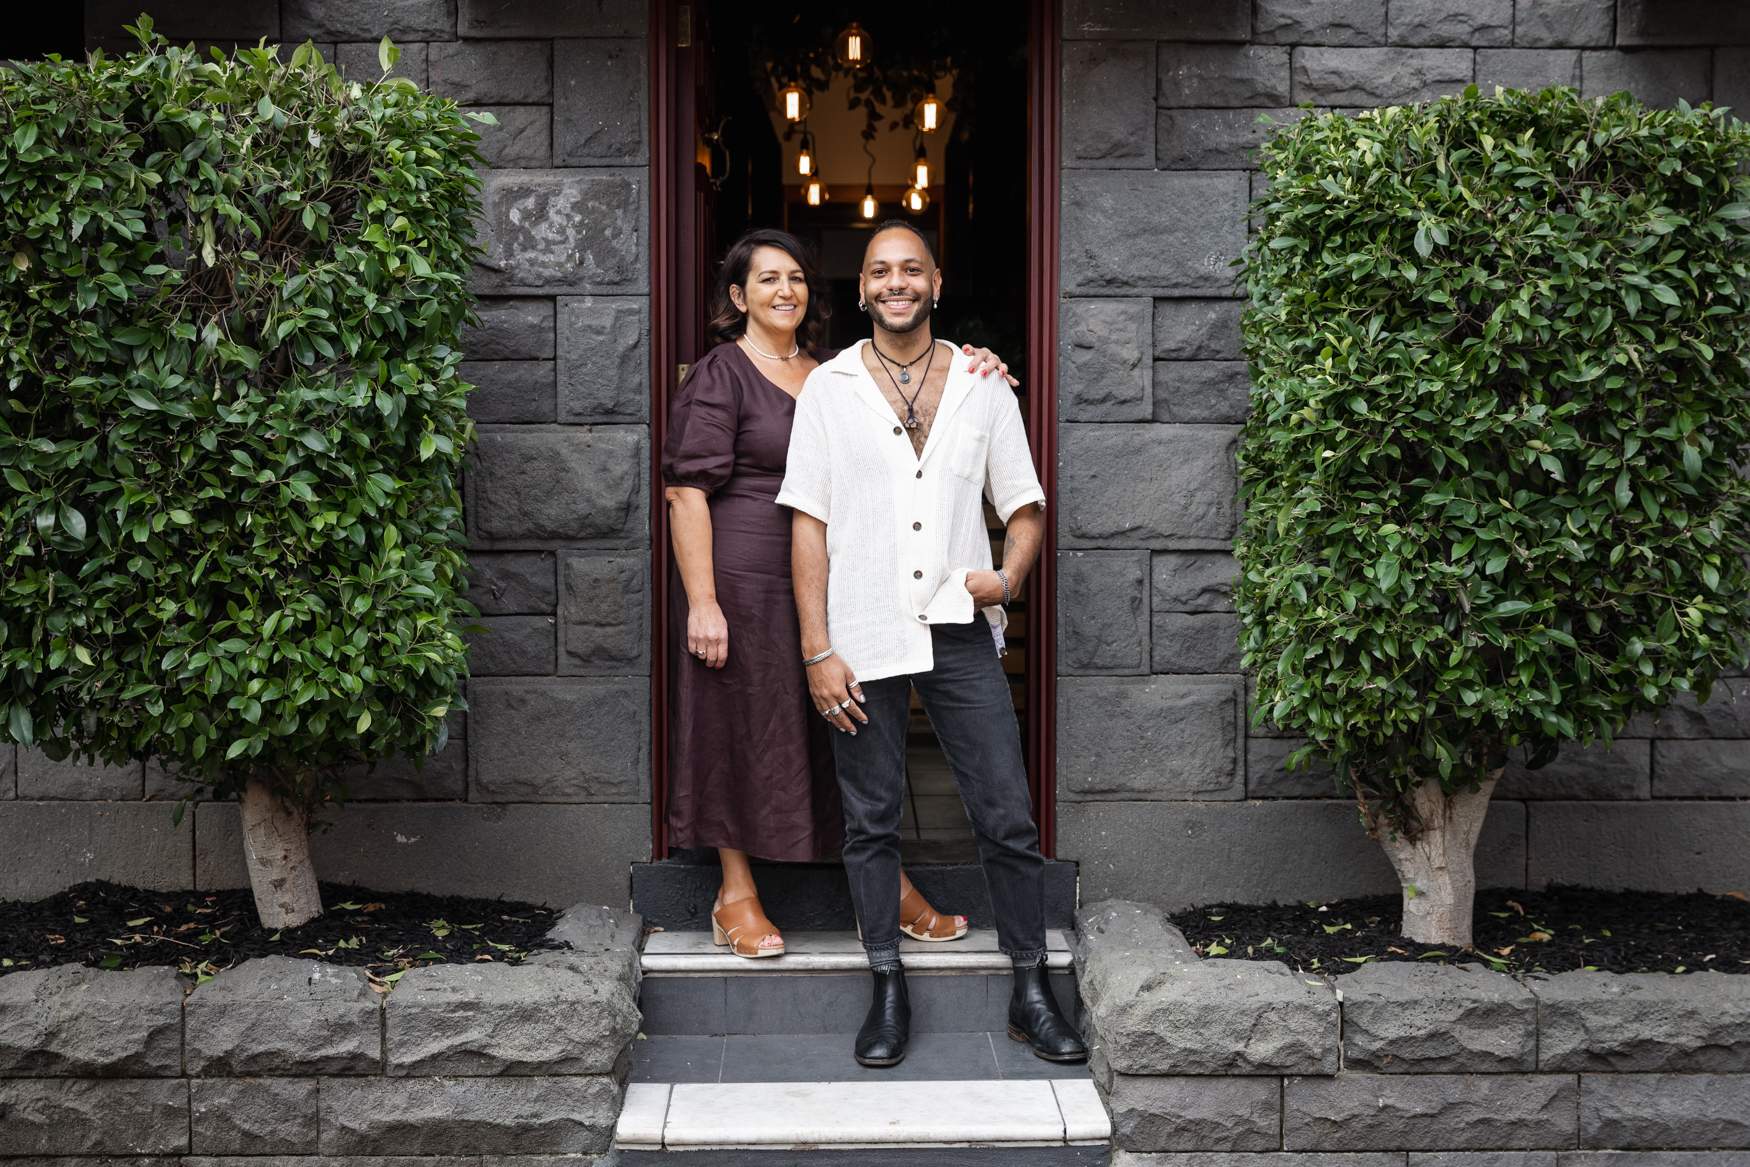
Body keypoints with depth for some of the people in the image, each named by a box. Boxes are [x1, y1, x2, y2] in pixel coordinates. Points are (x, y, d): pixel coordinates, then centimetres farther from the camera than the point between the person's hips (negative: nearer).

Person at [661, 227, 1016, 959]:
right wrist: (701, 602, -18)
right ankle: (736, 897, 17)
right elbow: (687, 492, -11)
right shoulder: (719, 376, -6)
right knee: (743, 730, 3)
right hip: (745, 583, -6)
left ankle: (887, 885, 21)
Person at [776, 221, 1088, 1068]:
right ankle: (888, 993, 20)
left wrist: (1009, 574, -9)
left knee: (1008, 817, 0)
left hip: (960, 633, 1)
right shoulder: (828, 388, 4)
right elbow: (808, 523, 0)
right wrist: (817, 651, -7)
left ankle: (1031, 995, 14)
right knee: (871, 823, 7)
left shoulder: (983, 385, 8)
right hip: (863, 638, -1)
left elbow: (1024, 504, 13)